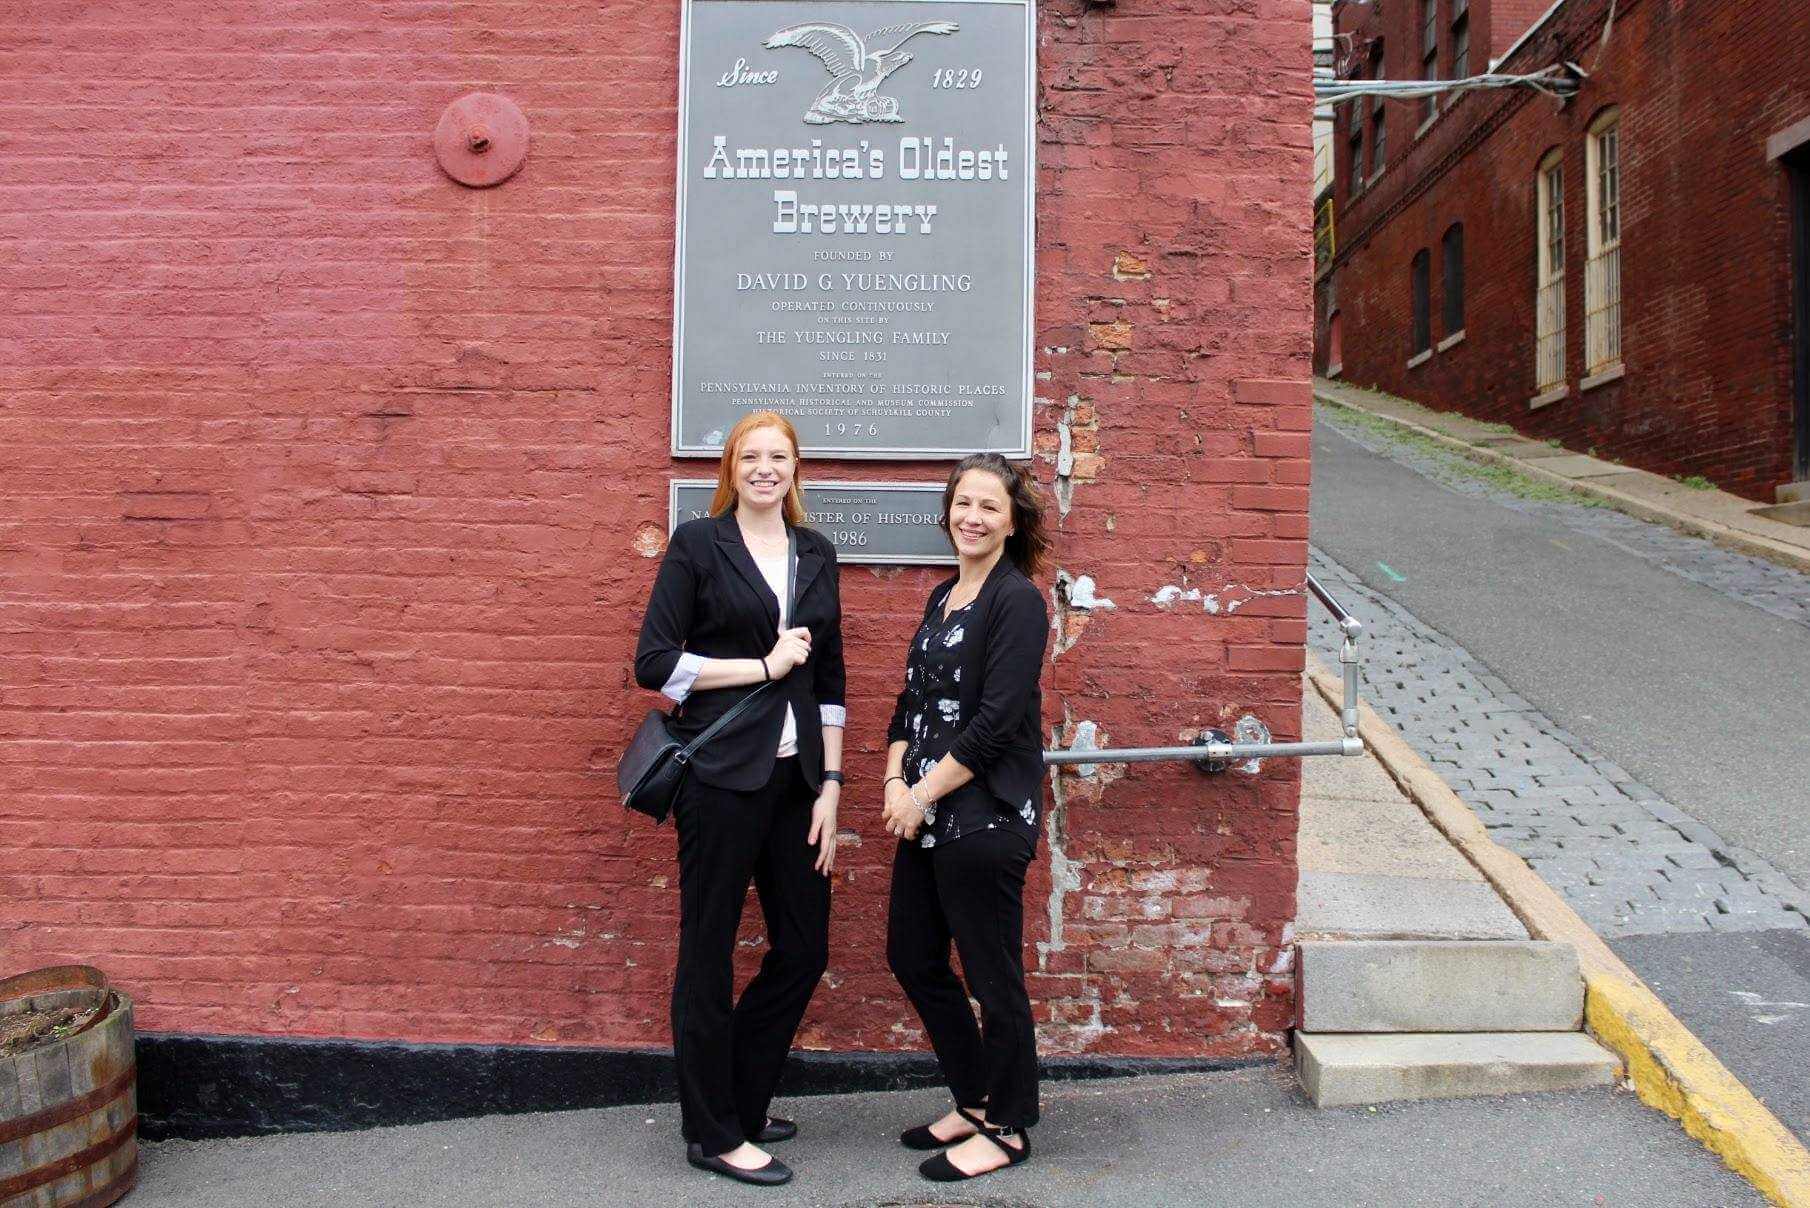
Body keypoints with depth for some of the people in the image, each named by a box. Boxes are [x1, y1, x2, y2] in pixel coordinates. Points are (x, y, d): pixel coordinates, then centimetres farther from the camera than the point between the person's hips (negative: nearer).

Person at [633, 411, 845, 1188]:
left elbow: (829, 678, 12)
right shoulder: (697, 544, -2)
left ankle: (737, 1101, 31)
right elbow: (653, 663, -8)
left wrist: (830, 786, 6)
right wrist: (765, 665, -12)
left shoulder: (816, 554, 12)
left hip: (795, 775, 5)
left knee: (803, 949, 9)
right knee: (709, 951, 5)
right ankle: (713, 1134, 21)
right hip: (720, 773, -5)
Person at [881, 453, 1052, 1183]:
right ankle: (974, 1101, 34)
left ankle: (1006, 1128, 23)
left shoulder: (1017, 601, -11)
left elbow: (996, 721, -18)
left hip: (985, 816, -9)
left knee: (991, 974, 4)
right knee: (913, 958, 16)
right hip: (927, 818, 9)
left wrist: (922, 795, -14)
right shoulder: (943, 598, 14)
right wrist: (895, 780, -1)